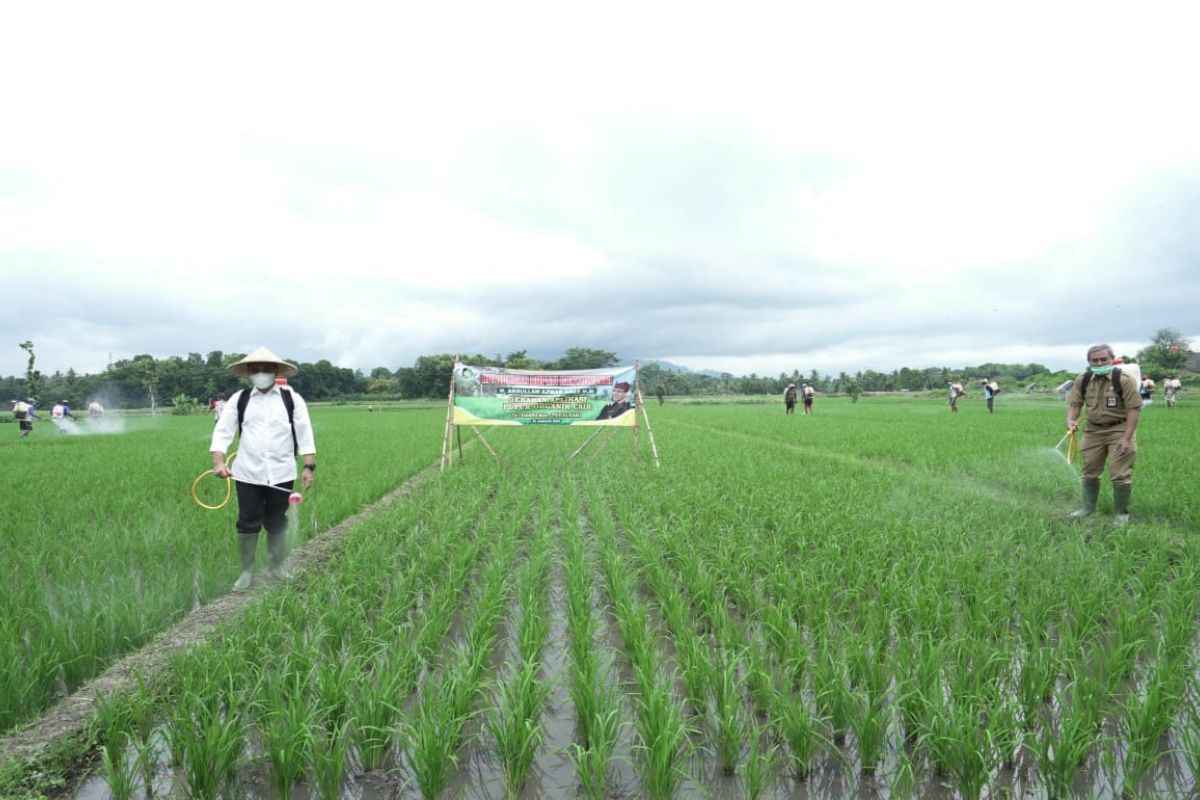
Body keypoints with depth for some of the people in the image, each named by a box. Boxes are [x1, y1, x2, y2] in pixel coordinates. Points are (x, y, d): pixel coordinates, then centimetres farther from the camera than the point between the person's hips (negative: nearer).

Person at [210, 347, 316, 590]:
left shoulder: (292, 398, 0)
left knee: (277, 523, 12)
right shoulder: (238, 399, 3)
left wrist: (309, 466, -7)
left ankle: (277, 566, 29)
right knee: (247, 524, 6)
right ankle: (246, 571, 22)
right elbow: (222, 432, -1)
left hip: (282, 474, 0)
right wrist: (219, 462, -16)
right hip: (248, 474, 0)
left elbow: (305, 434, -1)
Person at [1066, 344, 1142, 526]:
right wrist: (1071, 420, -18)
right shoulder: (1082, 380, -2)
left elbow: (1134, 408, -16)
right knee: (1090, 471, 14)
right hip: (1093, 431, 5)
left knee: (1120, 474, -3)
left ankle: (1121, 513, 12)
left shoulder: (1124, 380, -16)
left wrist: (1127, 438, -20)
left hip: (1119, 430, -5)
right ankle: (1088, 507, 29)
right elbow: (1074, 403, 4)